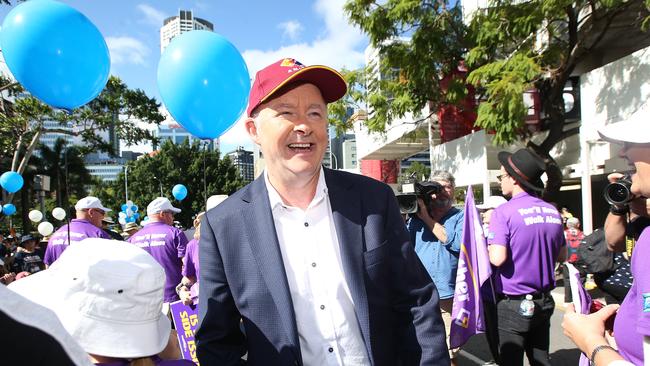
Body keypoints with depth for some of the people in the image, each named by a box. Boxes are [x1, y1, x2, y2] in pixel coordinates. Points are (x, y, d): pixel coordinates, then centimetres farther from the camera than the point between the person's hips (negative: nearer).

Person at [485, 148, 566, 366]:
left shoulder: (503, 212, -16)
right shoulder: (553, 211, 4)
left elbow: (498, 258, -23)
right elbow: (561, 256, 13)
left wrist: (488, 242, -4)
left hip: (513, 305, -6)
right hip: (543, 302, 6)